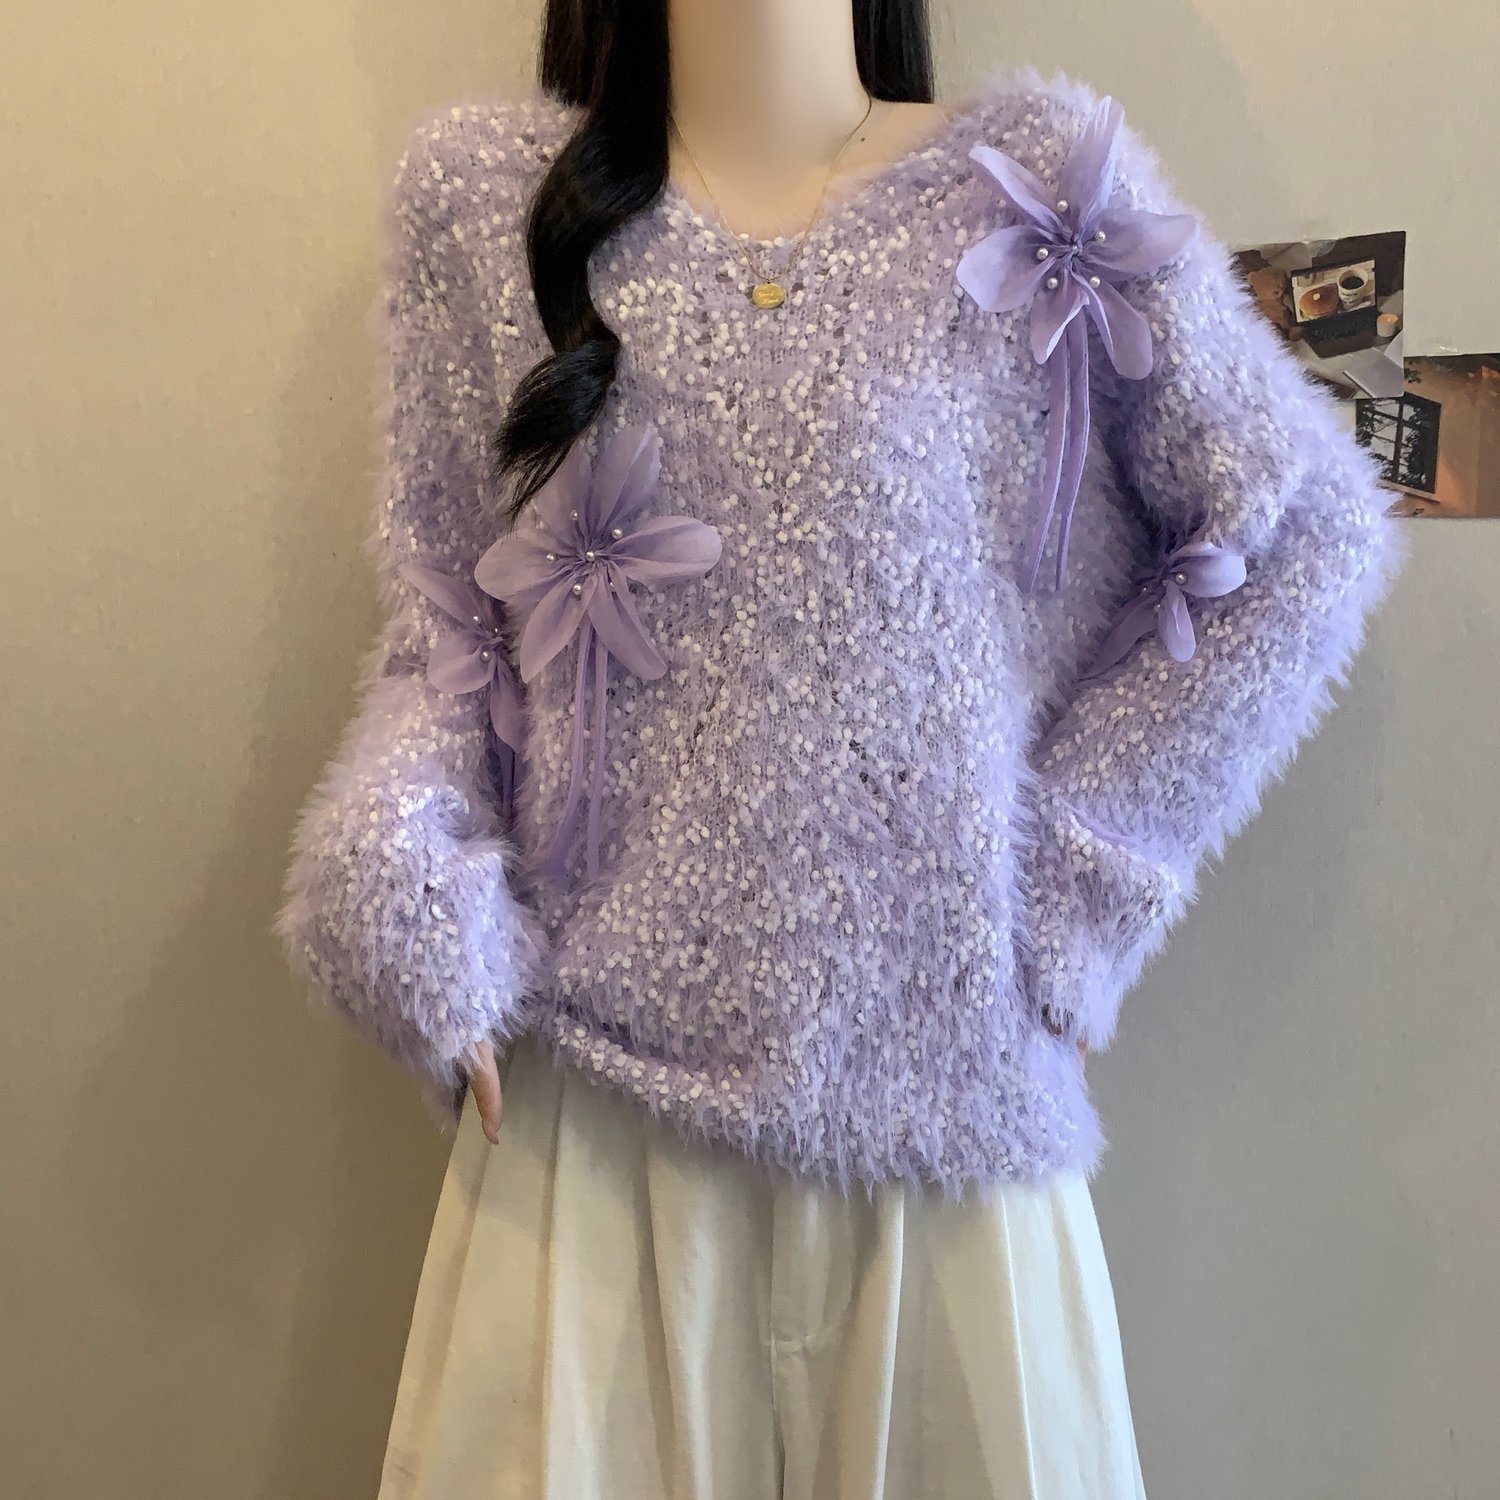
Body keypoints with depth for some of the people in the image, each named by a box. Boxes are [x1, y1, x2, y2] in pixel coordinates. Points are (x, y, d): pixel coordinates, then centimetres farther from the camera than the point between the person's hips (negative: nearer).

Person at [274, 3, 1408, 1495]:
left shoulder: (1042, 184, 0)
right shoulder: (477, 190, 4)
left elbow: (1312, 532, 4)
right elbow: (445, 603, 7)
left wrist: (1076, 858, -2)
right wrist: (400, 876, -10)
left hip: (937, 1061, 0)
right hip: (596, 1066, 1)